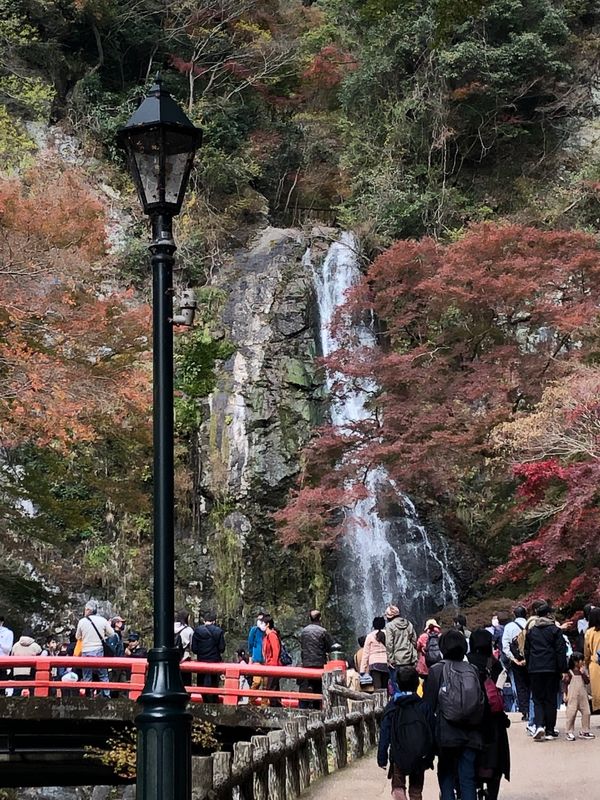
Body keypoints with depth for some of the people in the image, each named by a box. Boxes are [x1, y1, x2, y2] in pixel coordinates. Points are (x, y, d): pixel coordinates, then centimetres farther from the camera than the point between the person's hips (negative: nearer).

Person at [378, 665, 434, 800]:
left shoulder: (392, 707, -4)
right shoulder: (424, 707, -2)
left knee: (398, 787, 6)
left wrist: (382, 758, 0)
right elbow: (432, 734, 0)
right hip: (420, 757, 2)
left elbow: (384, 735, -5)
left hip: (398, 756, -2)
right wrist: (430, 758, 8)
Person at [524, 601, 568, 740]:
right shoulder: (555, 630, -3)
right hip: (551, 669, -2)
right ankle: (550, 731, 7)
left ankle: (539, 726, -13)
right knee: (550, 699, 6)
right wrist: (563, 669, -4)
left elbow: (527, 652, 14)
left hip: (534, 669, 3)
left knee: (537, 699, 8)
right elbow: (561, 651, -7)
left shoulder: (531, 631, 10)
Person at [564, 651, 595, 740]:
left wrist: (583, 673, -12)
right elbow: (566, 684, -2)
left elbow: (587, 682, -5)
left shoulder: (584, 671, 7)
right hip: (573, 697, -4)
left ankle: (584, 731, 14)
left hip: (583, 696, 4)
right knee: (571, 714, -4)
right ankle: (570, 732, 5)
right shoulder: (570, 673, -5)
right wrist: (566, 695, -6)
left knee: (586, 713, 3)